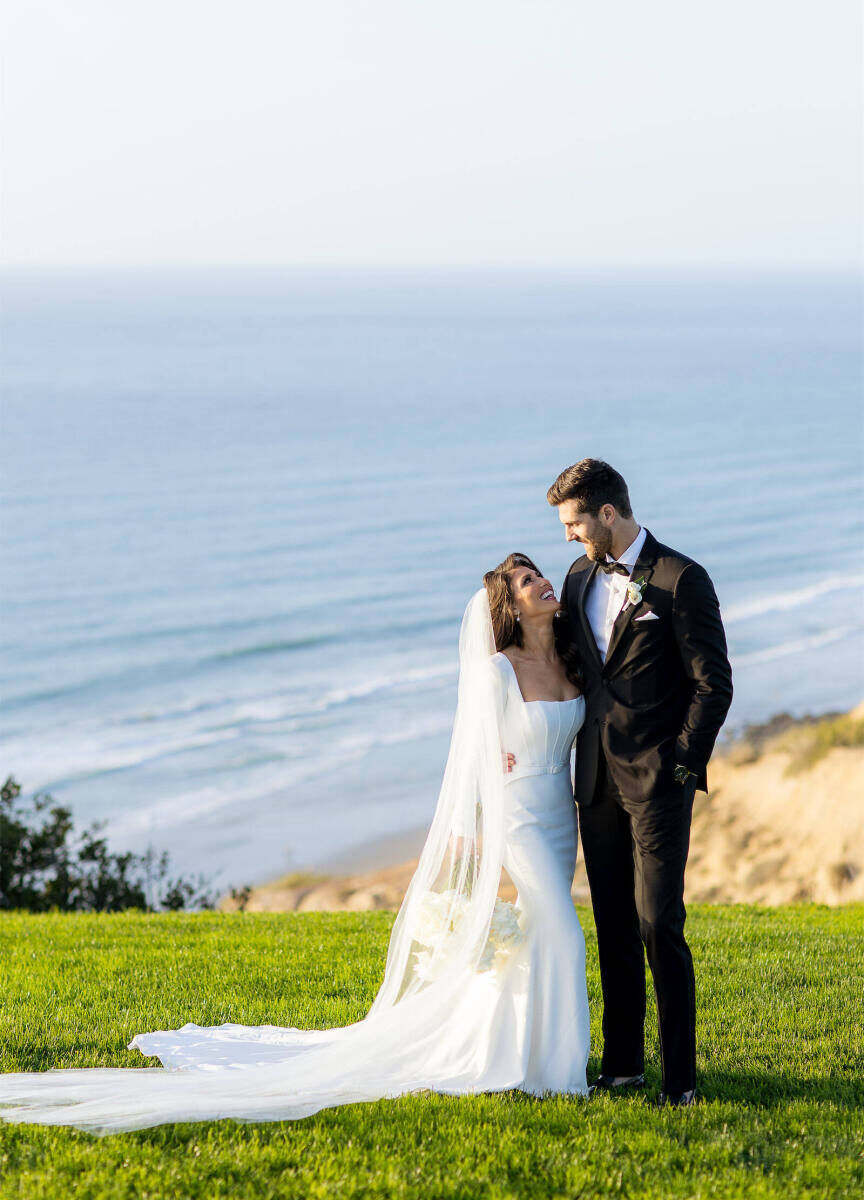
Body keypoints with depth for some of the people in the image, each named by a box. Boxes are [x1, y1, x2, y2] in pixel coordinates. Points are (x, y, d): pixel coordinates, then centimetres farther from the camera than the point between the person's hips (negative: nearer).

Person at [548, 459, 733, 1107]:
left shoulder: (681, 580, -8)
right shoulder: (579, 580, 13)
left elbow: (714, 684, -9)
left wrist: (680, 766, -12)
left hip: (658, 780, -6)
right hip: (598, 782, 6)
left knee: (660, 924, -10)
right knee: (613, 926, 10)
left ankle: (680, 1076, -4)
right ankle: (623, 1064, 17)